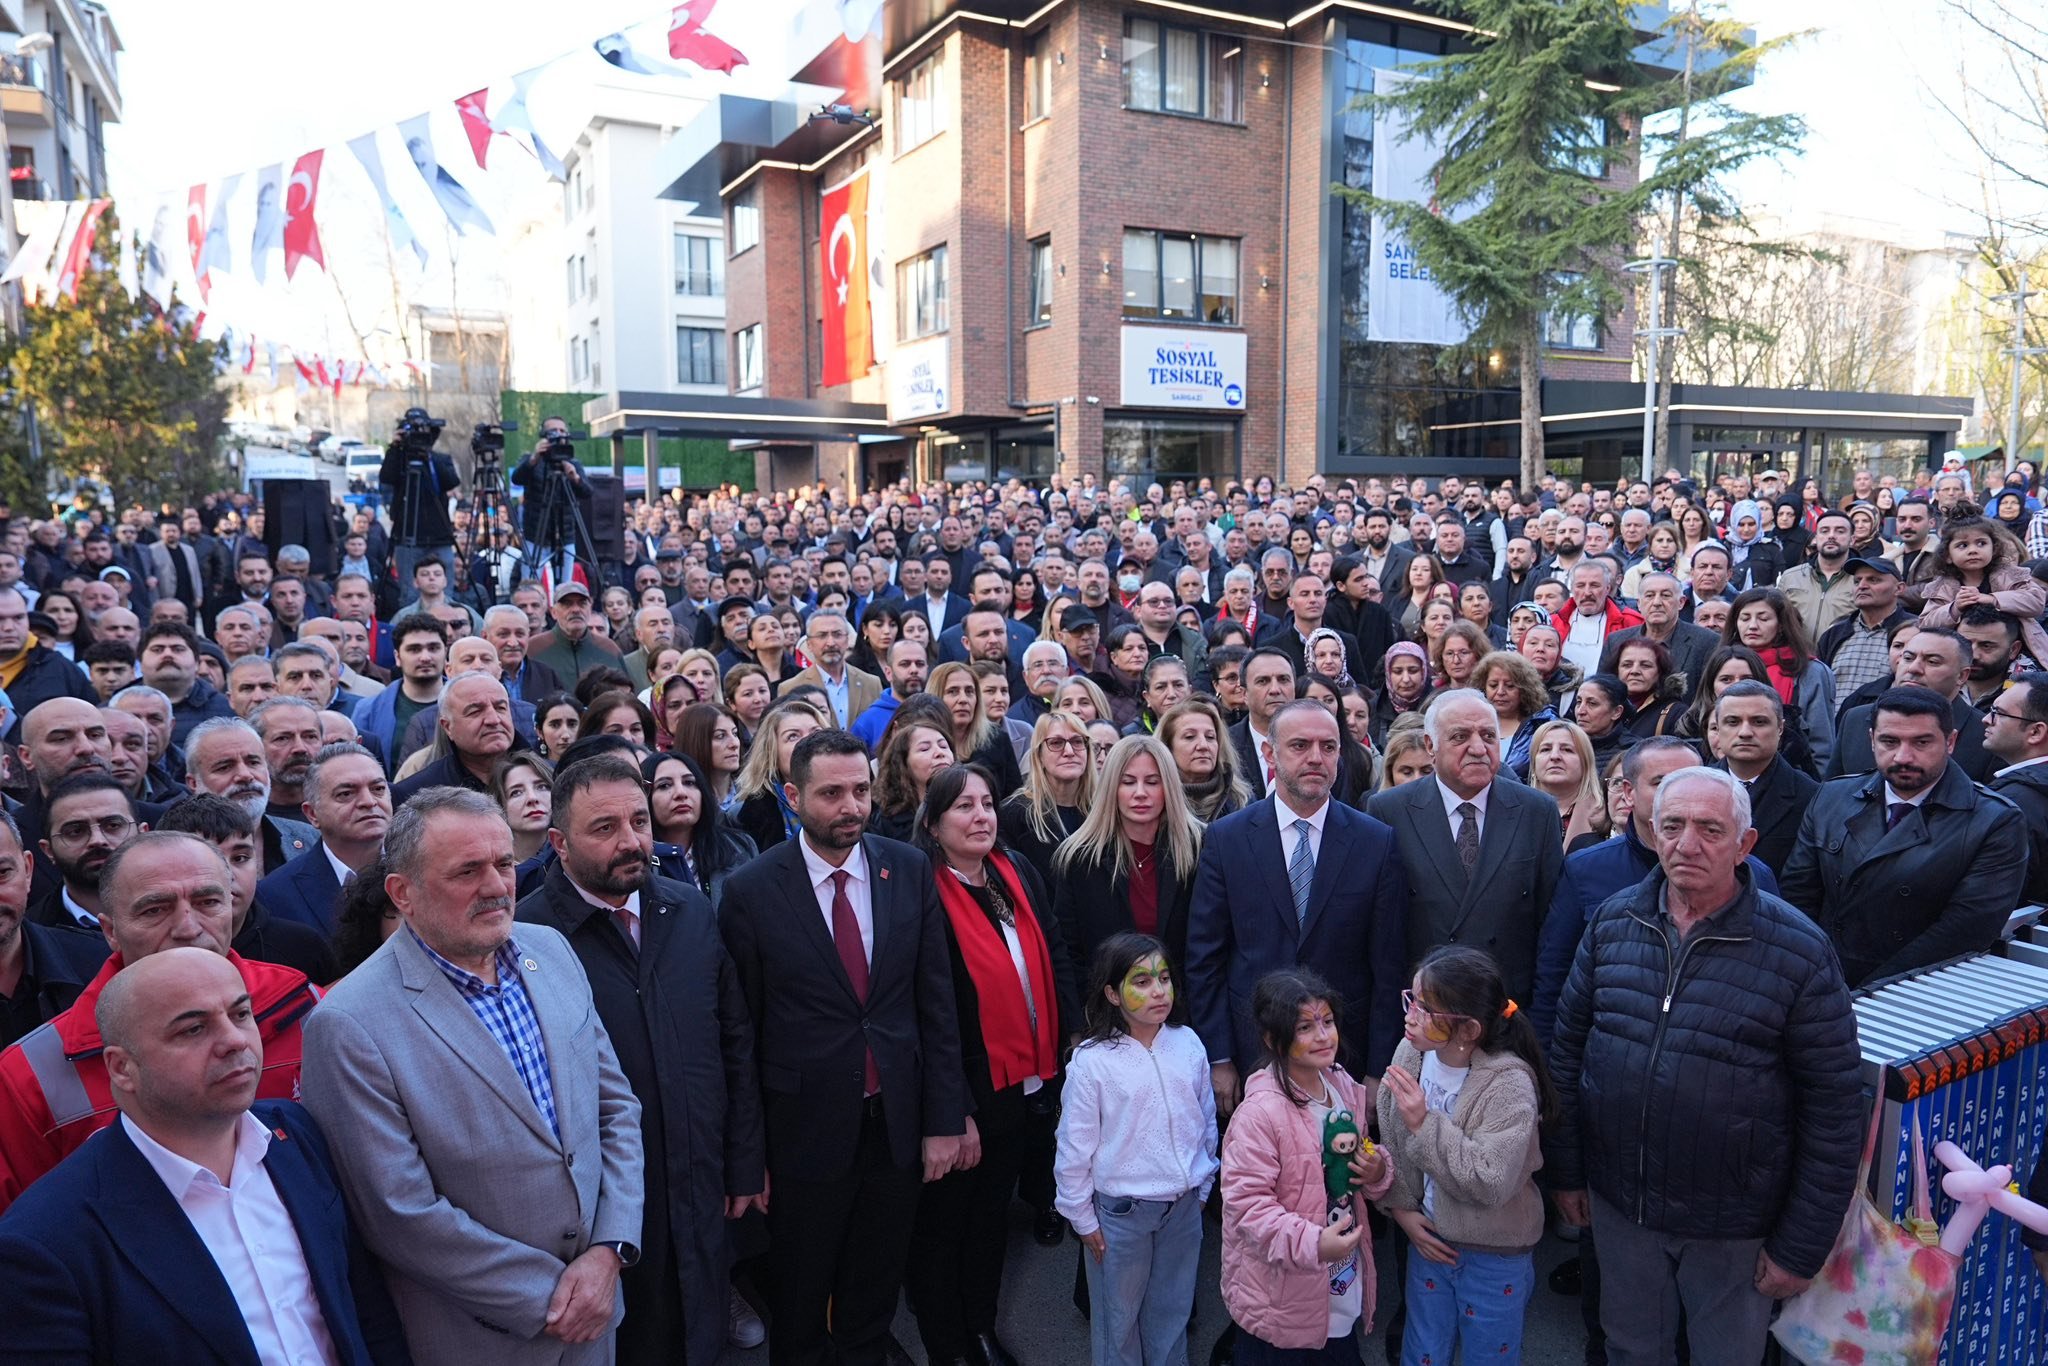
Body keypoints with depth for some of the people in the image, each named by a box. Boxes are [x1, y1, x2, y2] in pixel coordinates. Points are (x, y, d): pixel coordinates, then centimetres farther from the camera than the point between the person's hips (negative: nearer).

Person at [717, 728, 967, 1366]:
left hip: (898, 1122, 2)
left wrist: (945, 1118, -1)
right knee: (799, 1310, 19)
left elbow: (936, 1001, -1)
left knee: (874, 1299, 21)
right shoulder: (750, 890, -12)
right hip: (805, 1128, -2)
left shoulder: (910, 870, -4)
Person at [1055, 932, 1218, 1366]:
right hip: (1121, 1211, -3)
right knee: (1119, 1314, 15)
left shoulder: (1188, 1044, -7)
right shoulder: (1091, 1061, -19)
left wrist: (1203, 1186, 11)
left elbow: (1207, 1119, 6)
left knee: (1172, 1309, 21)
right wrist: (1083, 1219, -5)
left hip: (1184, 1205, 4)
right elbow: (1075, 1147, -11)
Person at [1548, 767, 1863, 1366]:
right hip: (1617, 1205, 3)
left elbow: (1833, 1105, -11)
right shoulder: (1612, 922, -5)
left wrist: (1802, 1246, -8)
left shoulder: (1799, 950, -15)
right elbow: (1568, 1047, 3)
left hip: (1733, 1227, -2)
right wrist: (1565, 1170, 5)